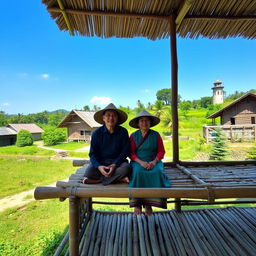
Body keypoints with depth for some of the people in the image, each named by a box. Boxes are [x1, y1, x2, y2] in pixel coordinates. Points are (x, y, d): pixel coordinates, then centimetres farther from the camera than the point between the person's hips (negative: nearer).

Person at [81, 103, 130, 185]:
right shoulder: (96, 133, -3)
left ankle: (97, 180, -18)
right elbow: (92, 153, -3)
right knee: (88, 171, -28)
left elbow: (125, 152, -4)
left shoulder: (123, 132, -3)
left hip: (117, 161, 0)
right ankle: (118, 178, -18)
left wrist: (114, 165, -20)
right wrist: (99, 166, -24)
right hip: (100, 162, 0)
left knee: (126, 168, -32)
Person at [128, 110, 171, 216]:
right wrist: (141, 162, -18)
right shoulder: (133, 136, 5)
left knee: (157, 172, -30)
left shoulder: (156, 135, 7)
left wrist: (154, 161, -15)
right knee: (138, 172, -32)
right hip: (138, 162, 0)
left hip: (153, 162, 1)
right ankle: (137, 203, -15)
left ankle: (149, 203, -16)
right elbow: (131, 153, 0)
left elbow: (161, 152, 4)